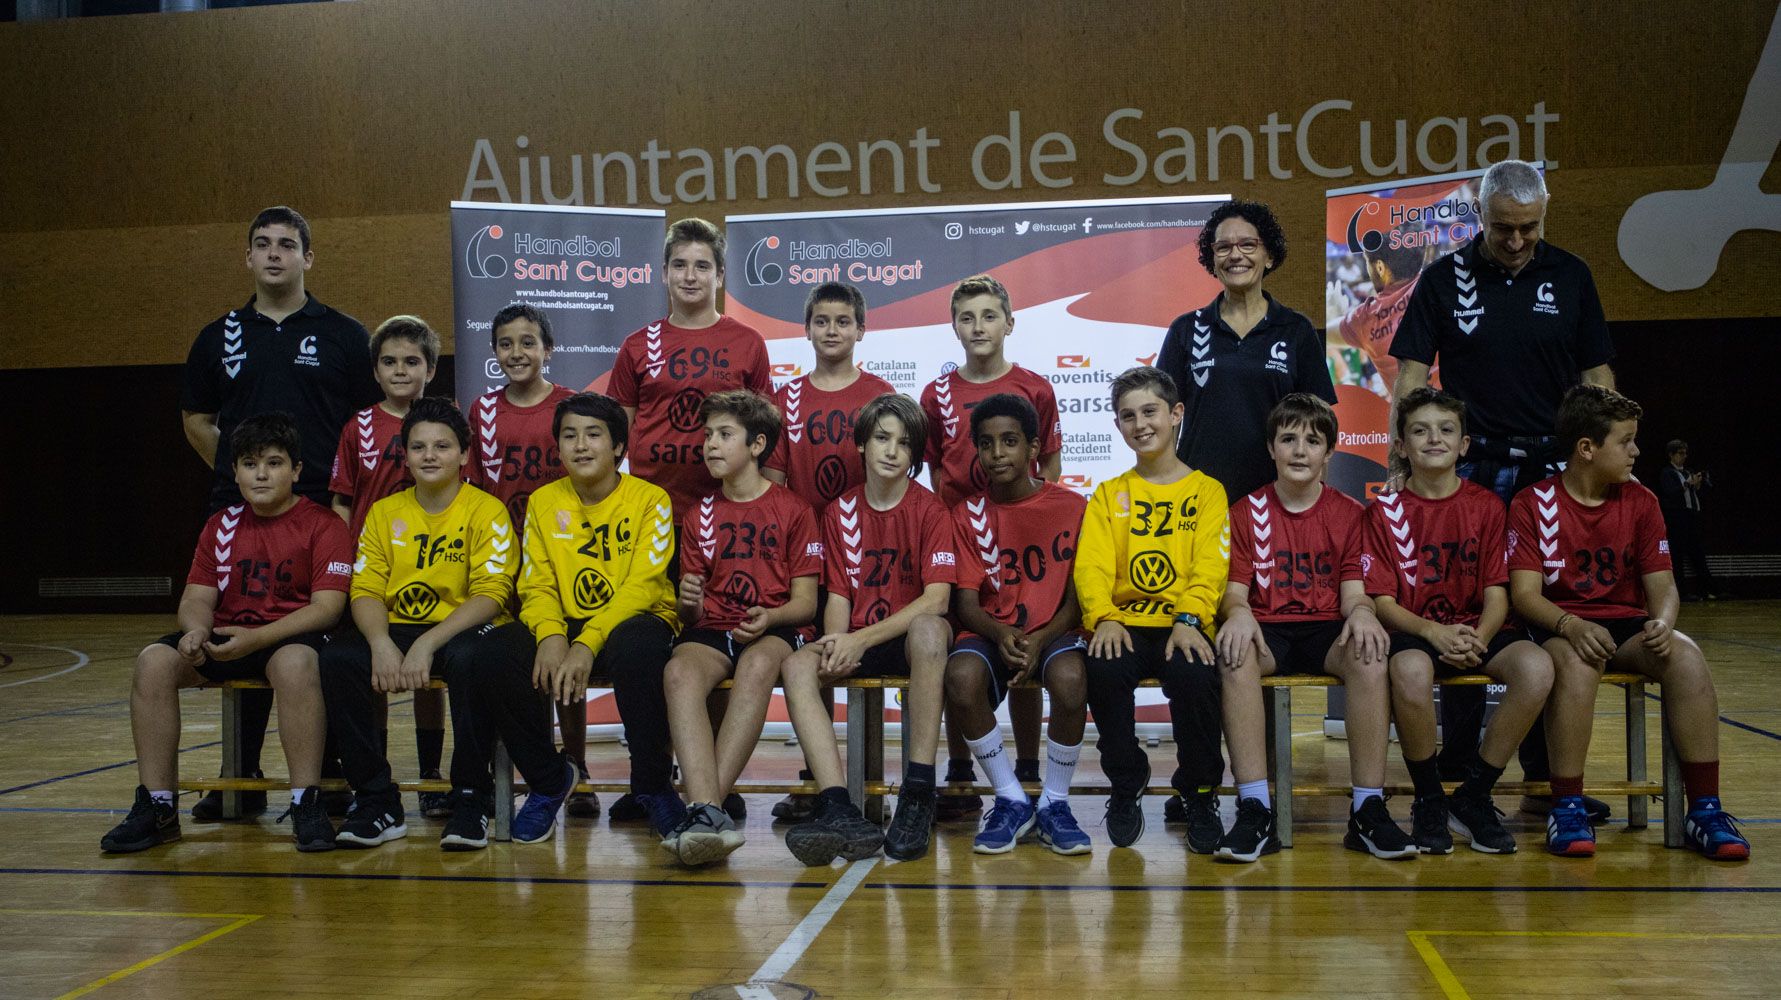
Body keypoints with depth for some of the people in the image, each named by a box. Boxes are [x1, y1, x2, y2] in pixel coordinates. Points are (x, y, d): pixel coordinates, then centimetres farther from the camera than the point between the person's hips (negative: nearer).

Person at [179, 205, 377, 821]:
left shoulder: (343, 336, 4)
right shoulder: (221, 337, 12)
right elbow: (196, 418, 20)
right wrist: (236, 471, 10)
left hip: (322, 511, -3)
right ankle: (243, 781, 17)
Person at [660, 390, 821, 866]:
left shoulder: (793, 510, 9)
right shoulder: (700, 516, 19)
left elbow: (805, 600, 3)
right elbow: (691, 610, 15)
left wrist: (769, 618, -18)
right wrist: (689, 604, -10)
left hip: (775, 630, -3)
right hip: (713, 630, 3)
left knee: (757, 665, -39)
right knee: (680, 670, -34)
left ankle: (704, 806, -44)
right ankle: (709, 811, -48)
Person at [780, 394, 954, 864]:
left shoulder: (930, 510, -3)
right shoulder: (840, 512, 9)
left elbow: (936, 599, -14)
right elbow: (839, 597, 6)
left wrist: (861, 639, -22)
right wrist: (837, 643, -17)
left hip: (914, 639, -4)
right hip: (857, 644, 4)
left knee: (928, 629, -39)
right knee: (798, 664, -26)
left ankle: (918, 796, -38)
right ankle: (839, 811, -40)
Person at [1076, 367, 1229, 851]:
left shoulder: (1206, 490, 12)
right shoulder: (1108, 495, 17)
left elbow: (1210, 566, -1)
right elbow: (1092, 565, 3)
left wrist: (1189, 619, -20)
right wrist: (1103, 618, -17)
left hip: (1183, 626, -1)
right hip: (1124, 626, 1)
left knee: (1194, 674, -33)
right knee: (1103, 669, -31)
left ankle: (1197, 790, -6)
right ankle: (1125, 789, -8)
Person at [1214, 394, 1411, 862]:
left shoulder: (1350, 513, 10)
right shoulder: (1246, 511, 9)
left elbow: (1353, 593, 3)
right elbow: (1235, 589, 1)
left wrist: (1361, 612, -23)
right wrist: (1238, 612, -24)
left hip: (1327, 630, 1)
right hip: (1267, 630, 0)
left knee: (1370, 657, -34)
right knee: (1235, 655, -36)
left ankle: (1368, 810, -29)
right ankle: (1255, 811, -36)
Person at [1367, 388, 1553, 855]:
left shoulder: (1485, 505, 7)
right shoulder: (1385, 510, 2)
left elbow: (1496, 594, 1)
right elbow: (1382, 600, -4)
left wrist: (1478, 638, -20)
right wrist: (1433, 631, -22)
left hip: (1477, 631, 2)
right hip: (1413, 632, -2)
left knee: (1537, 667, -30)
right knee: (1410, 671, -39)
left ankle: (1472, 798, -12)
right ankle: (1429, 801, -13)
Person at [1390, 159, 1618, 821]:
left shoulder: (1570, 277, 8)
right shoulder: (1445, 280, 4)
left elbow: (1597, 378, 10)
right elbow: (1409, 378, 2)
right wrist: (1402, 465, -6)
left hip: (1552, 470, 1)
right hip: (1470, 472, -1)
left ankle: (1547, 780, 13)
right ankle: (1457, 777, 11)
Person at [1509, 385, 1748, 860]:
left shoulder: (1640, 502, 7)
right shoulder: (1533, 504, -4)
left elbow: (1661, 584, 4)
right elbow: (1524, 593, -10)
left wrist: (1662, 622, -20)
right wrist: (1572, 626, -30)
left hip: (1627, 624, 4)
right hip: (1561, 627, -3)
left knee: (1686, 656, -28)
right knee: (1577, 662, -38)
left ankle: (1704, 809, -22)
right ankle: (1567, 809, -28)